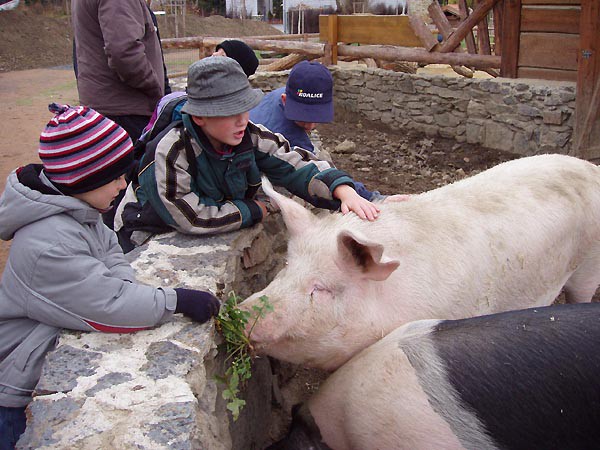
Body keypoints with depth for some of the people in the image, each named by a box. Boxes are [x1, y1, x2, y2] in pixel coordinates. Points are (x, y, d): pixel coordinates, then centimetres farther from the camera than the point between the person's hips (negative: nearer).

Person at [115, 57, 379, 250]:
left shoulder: (249, 136, -16)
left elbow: (298, 166, -14)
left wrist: (345, 191, -31)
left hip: (215, 234, 6)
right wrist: (253, 211, -20)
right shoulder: (171, 152, -31)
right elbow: (192, 219, -30)